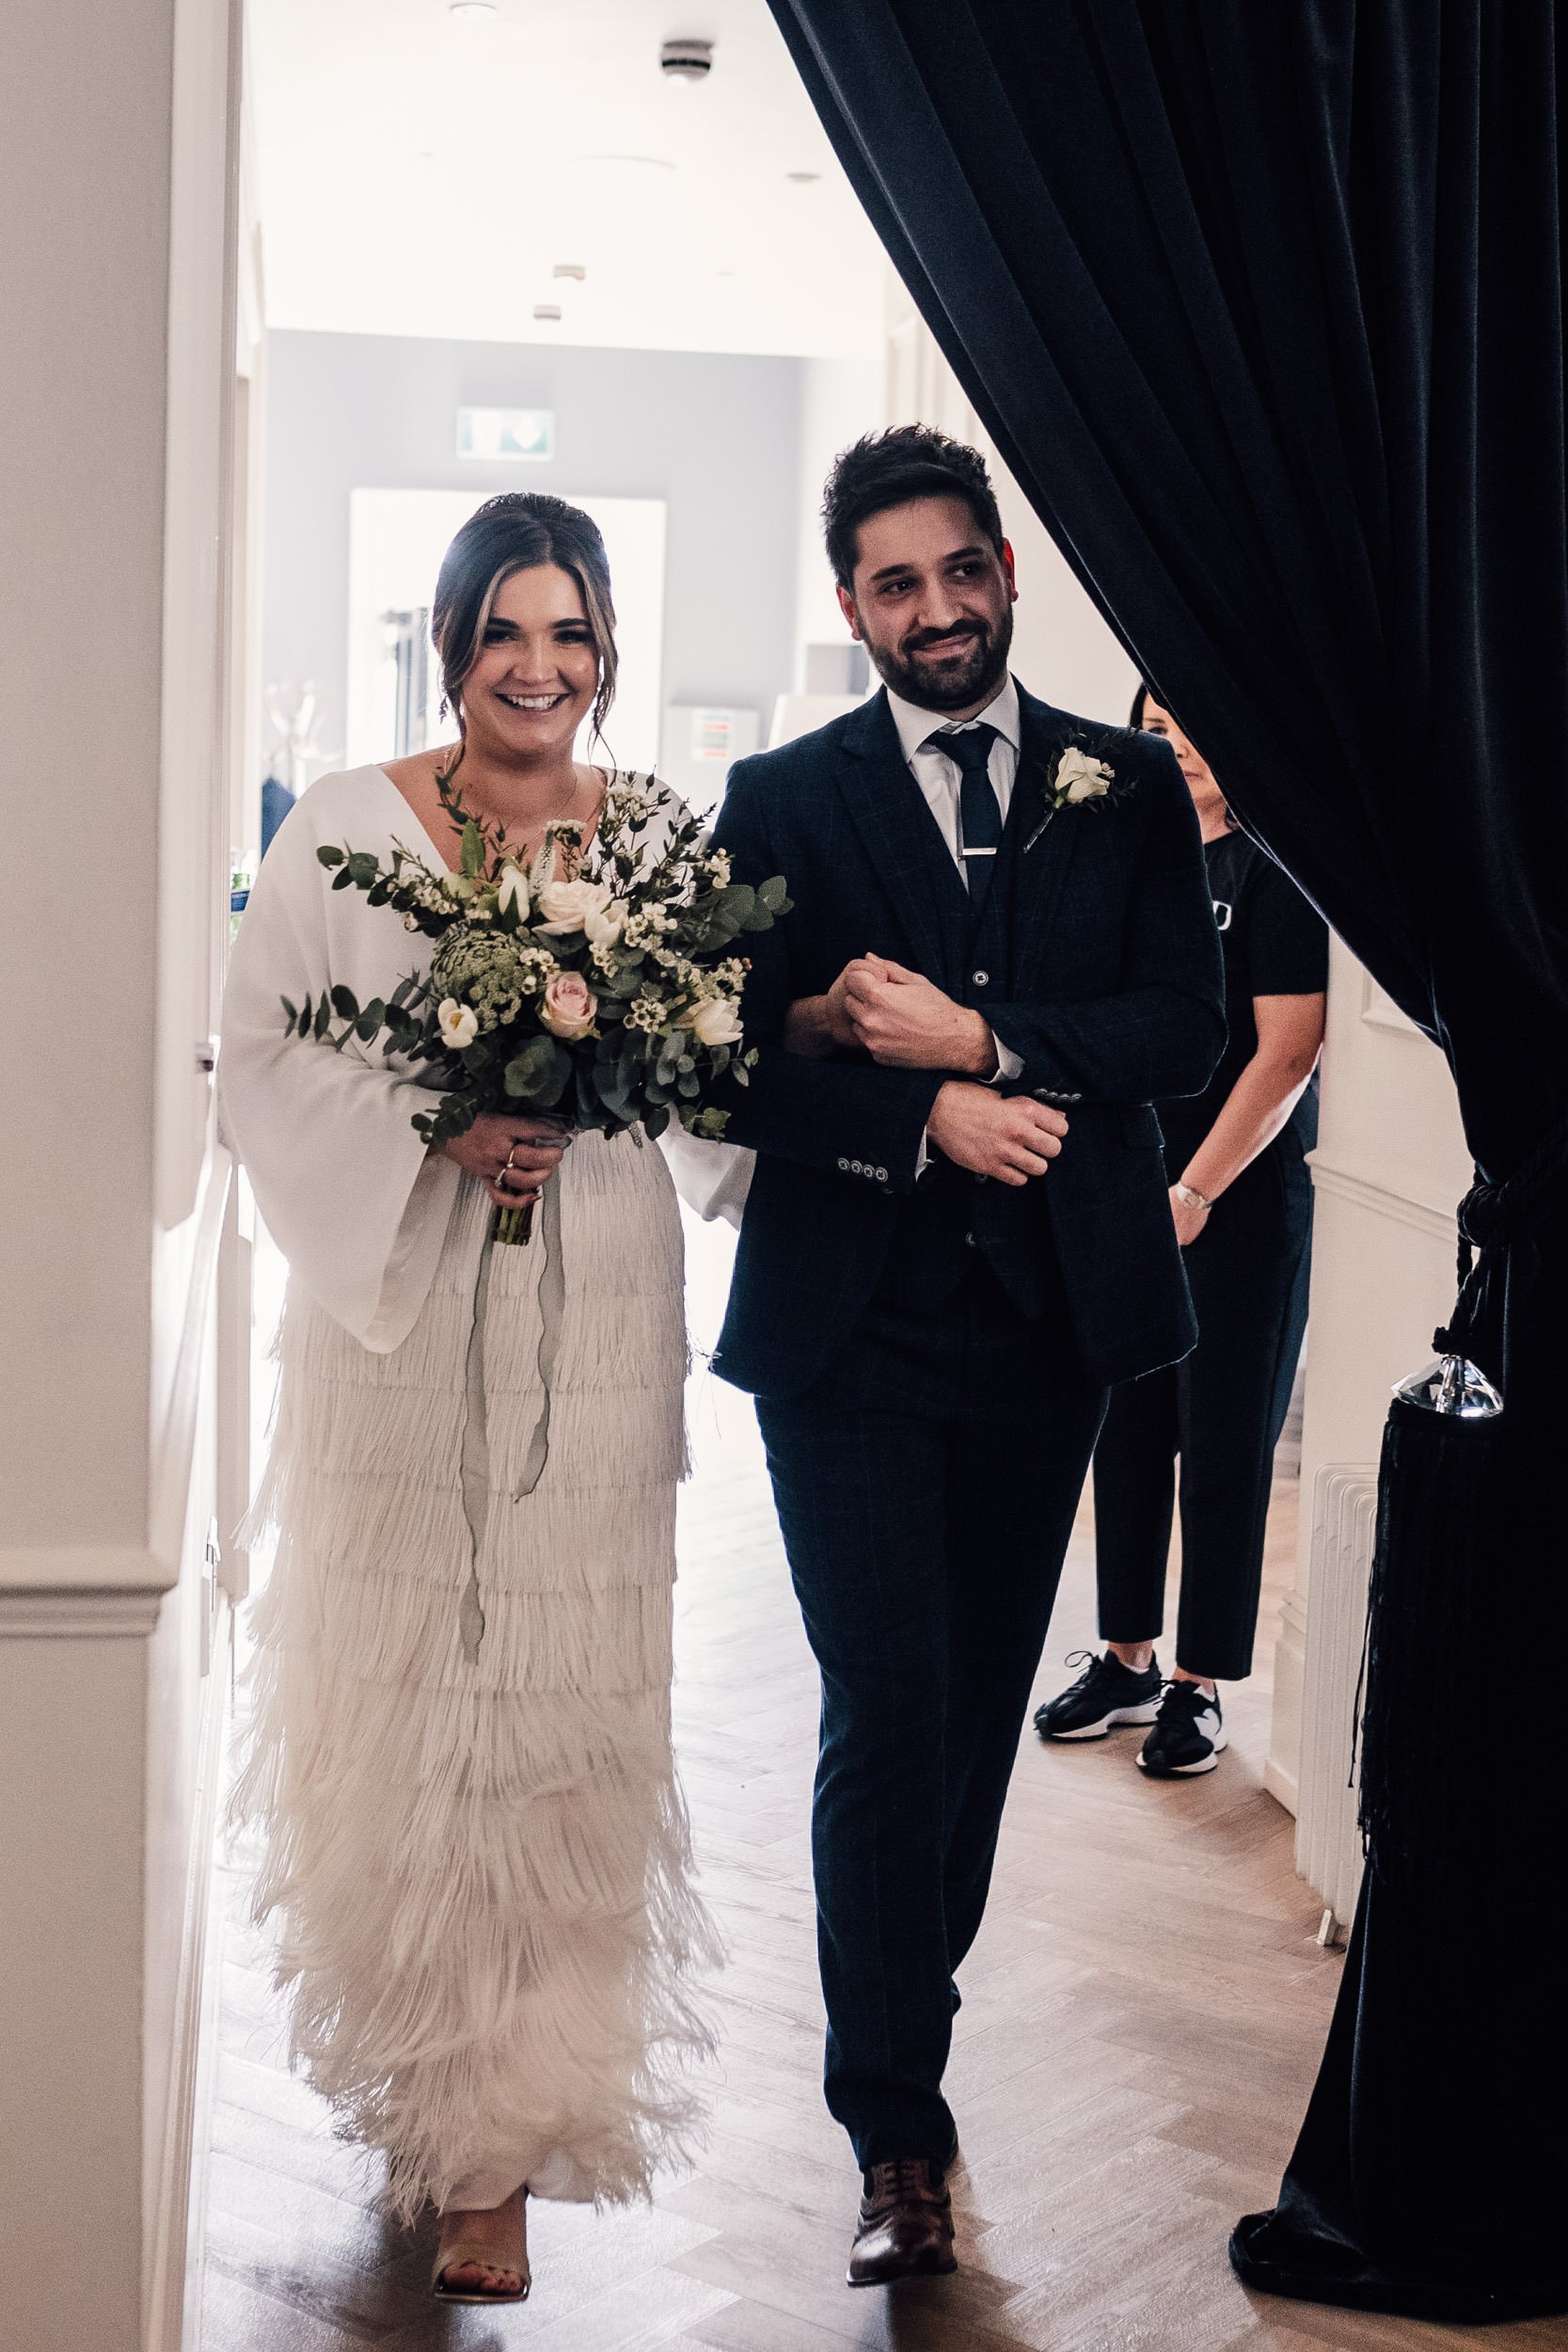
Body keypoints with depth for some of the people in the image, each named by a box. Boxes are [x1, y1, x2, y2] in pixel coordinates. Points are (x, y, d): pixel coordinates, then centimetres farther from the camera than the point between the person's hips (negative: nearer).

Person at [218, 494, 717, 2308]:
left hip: (593, 1326, 1)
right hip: (397, 1315, 0)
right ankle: (417, 2068, 29)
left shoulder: (663, 840, 7)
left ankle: (506, 2146, 9)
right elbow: (267, 1065, 0)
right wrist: (433, 1128, -14)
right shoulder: (343, 828, 2)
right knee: (394, 1679, 6)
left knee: (560, 1702, 0)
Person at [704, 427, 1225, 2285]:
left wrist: (973, 1036, -16)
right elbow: (738, 1066, -5)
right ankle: (897, 2127, 6)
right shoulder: (783, 800, 2)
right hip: (850, 1324, -2)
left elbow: (1182, 1024, -4)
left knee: (983, 1700, 13)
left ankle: (907, 2020, 33)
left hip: (1049, 1314, 3)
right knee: (888, 1712, -6)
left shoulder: (1132, 789, 7)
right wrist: (926, 1118, -19)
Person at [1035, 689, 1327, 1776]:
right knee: (1125, 1433, 11)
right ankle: (1126, 1658, 25)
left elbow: (1286, 1053, -13)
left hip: (1238, 1201, -6)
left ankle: (1200, 1685, 14)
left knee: (1223, 1448, 3)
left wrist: (1194, 1193, -13)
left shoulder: (1276, 870, -9)